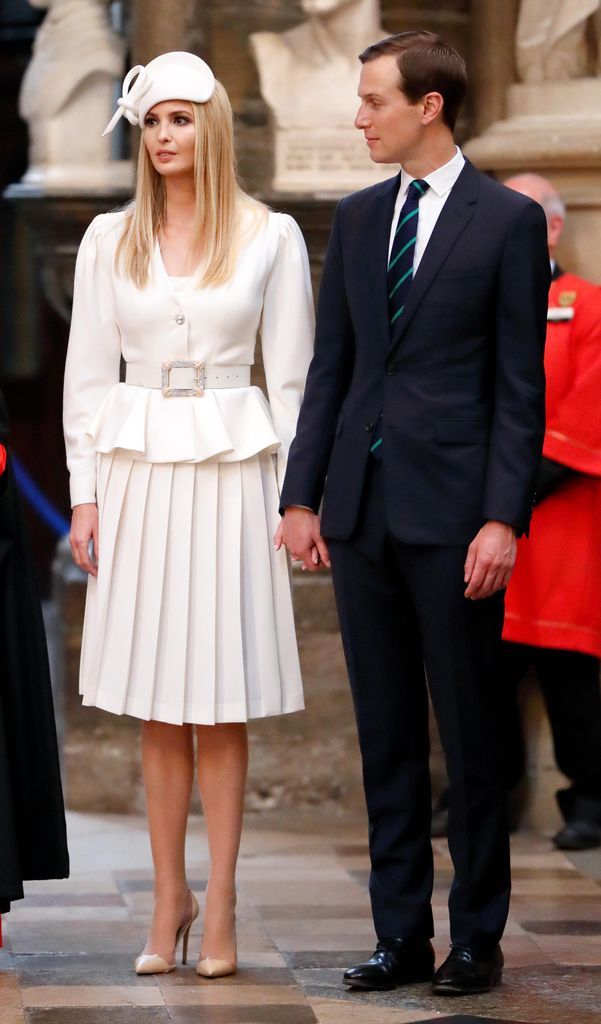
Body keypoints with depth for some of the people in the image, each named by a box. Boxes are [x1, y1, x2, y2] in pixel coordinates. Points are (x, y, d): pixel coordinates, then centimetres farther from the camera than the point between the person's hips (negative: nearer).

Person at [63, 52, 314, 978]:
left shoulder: (271, 238, 1)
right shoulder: (109, 240, 8)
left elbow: (293, 376, 1)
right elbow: (88, 374, 8)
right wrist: (85, 492, 2)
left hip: (232, 474, -2)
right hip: (139, 473, 2)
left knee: (221, 705, -1)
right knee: (156, 705, 4)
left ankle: (219, 903, 5)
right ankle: (169, 897, 12)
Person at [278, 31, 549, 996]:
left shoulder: (508, 220, -3)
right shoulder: (357, 218, 12)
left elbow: (520, 385, -6)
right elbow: (330, 365, 14)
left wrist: (504, 518, -13)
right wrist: (303, 496, 7)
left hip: (454, 513, -5)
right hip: (363, 508, 5)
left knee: (469, 732, 2)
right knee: (386, 736, 8)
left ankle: (478, 939, 11)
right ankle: (401, 934, 15)